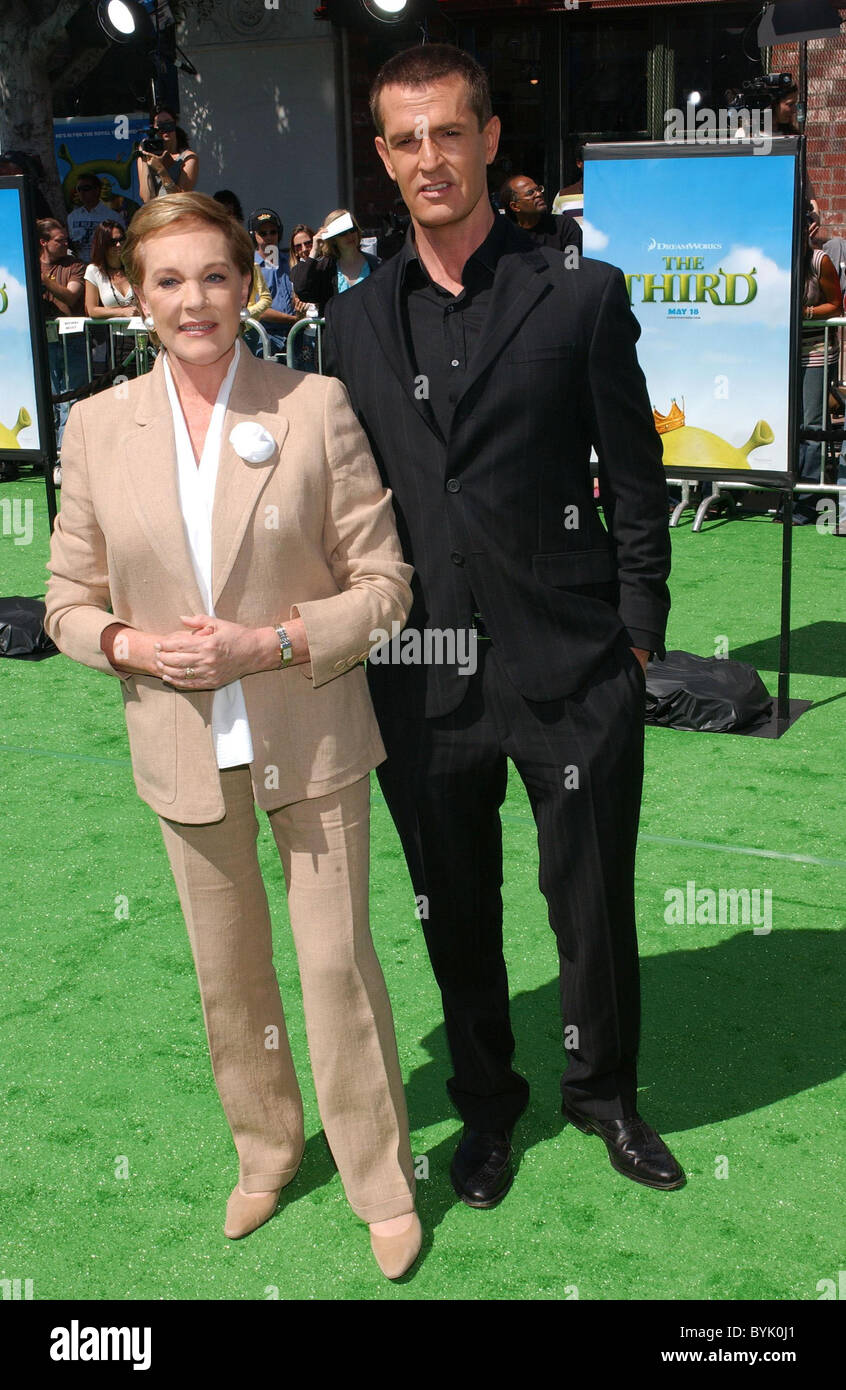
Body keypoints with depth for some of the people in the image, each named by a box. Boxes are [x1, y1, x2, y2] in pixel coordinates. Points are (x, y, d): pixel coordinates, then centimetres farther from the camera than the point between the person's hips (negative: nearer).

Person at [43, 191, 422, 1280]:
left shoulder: (316, 407, -9)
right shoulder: (98, 427, -2)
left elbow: (383, 583, -7)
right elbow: (69, 602, 4)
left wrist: (269, 642, -19)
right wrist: (137, 646, -15)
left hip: (310, 740, -2)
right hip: (184, 749, 3)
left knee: (338, 963, 6)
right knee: (227, 971, 17)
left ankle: (382, 1184, 27)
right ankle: (265, 1148, 42)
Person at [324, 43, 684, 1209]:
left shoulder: (582, 299, -1)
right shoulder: (356, 323, 8)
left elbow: (637, 483, 0)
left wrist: (637, 640, -3)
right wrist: (356, 650, 6)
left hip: (572, 673, -2)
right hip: (424, 677, 3)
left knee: (595, 906, 10)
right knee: (455, 915, 16)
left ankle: (603, 1093, 36)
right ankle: (487, 1103, 38)